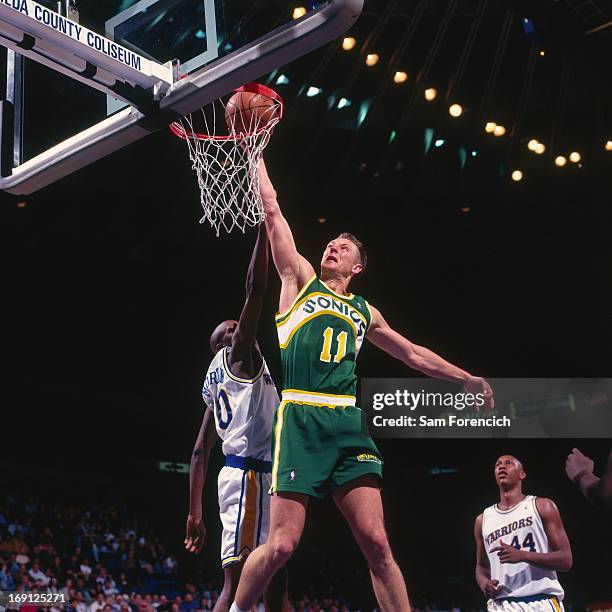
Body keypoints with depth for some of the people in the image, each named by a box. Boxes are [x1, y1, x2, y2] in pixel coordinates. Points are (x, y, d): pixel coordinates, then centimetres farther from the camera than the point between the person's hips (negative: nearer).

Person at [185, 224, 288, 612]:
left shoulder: (217, 378, 24)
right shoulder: (239, 354, 2)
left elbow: (201, 452, 20)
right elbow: (255, 289, -10)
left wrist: (195, 513, 17)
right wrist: (266, 225, -7)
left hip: (248, 474, 10)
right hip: (250, 476, -10)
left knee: (276, 580, 10)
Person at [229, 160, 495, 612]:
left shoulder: (365, 312, 24)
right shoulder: (300, 279, 15)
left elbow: (414, 355, 33)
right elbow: (271, 208, 12)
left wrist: (467, 379, 32)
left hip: (349, 423, 3)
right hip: (300, 419, -3)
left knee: (377, 543, -6)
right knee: (282, 544, -8)